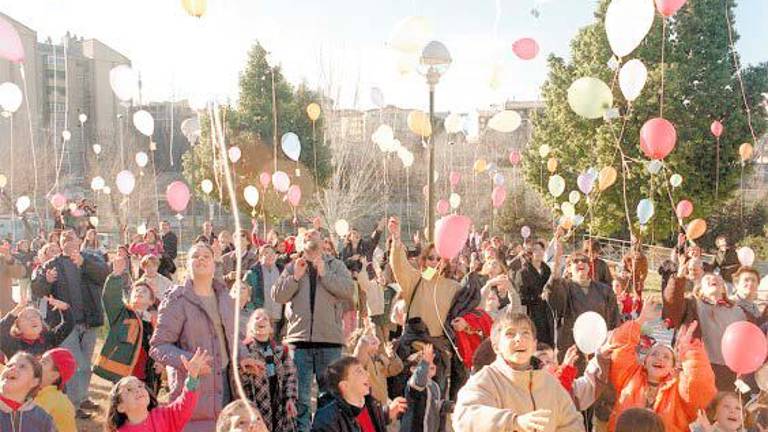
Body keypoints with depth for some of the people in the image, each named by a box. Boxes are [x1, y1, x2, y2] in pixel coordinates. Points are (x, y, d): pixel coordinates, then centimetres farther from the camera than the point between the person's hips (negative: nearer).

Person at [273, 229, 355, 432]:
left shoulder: (336, 265, 9)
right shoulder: (292, 267, 13)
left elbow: (349, 290, -6)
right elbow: (277, 295, 3)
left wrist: (324, 274, -12)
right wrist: (295, 277, -7)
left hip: (329, 339, -1)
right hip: (299, 338, 1)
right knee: (299, 395, 4)